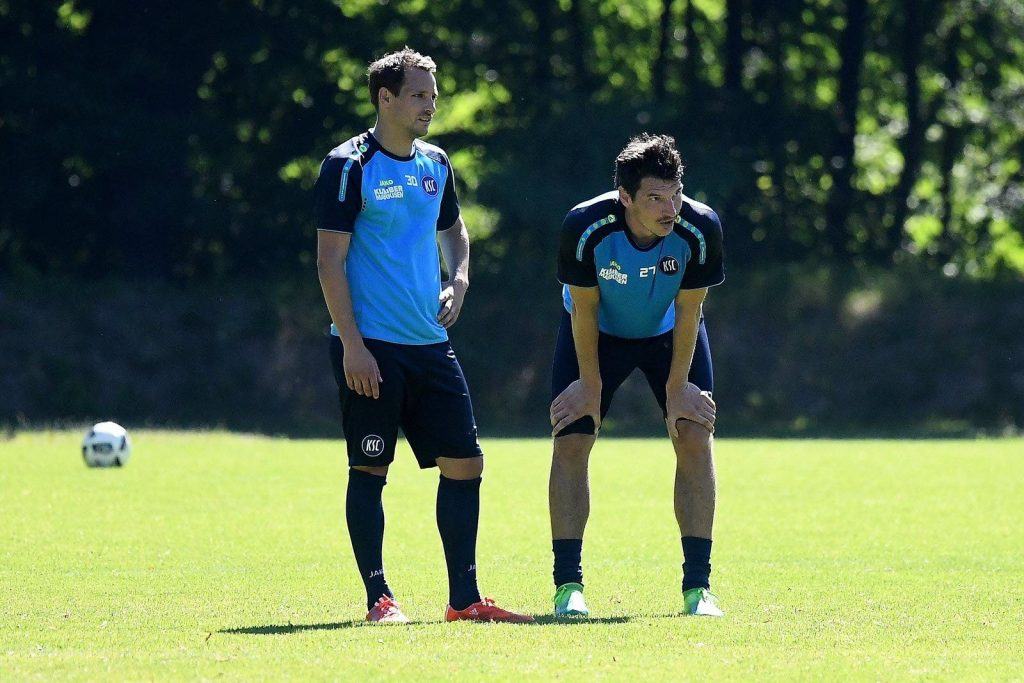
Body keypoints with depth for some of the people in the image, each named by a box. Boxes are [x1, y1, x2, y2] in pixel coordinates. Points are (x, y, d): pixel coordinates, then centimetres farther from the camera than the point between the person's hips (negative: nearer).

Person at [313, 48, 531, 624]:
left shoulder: (435, 165, 12)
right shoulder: (350, 166, -8)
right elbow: (331, 259, -11)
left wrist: (459, 279, 9)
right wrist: (352, 345, -16)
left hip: (430, 343, 7)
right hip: (370, 348, -7)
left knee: (465, 463, 3)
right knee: (370, 469, -2)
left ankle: (464, 598, 9)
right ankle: (378, 597, 4)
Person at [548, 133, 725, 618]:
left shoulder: (700, 229, -31)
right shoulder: (586, 227, -34)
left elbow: (687, 313, -18)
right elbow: (584, 311, -20)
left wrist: (677, 389, -13)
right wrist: (591, 386, -13)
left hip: (668, 333, 1)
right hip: (598, 332, -1)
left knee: (695, 439, -10)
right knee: (570, 443, -10)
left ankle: (697, 586, -5)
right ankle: (568, 585, -2)